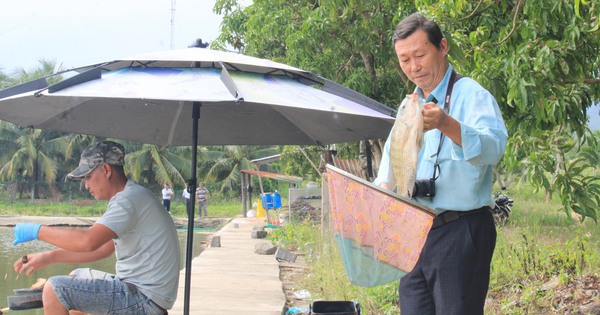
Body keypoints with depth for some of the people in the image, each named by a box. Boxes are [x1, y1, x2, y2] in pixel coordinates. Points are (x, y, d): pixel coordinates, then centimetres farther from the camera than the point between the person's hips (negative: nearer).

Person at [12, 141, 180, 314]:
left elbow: (88, 242, -29)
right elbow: (101, 247, 16)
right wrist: (49, 257, 10)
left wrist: (38, 230, -16)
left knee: (54, 289, -13)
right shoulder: (132, 197, 15)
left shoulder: (130, 199, -18)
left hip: (146, 299, -11)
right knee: (76, 277, 26)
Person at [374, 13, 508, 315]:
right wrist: (384, 186, -2)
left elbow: (493, 147, -25)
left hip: (459, 232, -7)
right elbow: (391, 157, 21)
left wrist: (447, 125, -43)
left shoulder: (471, 95, -8)